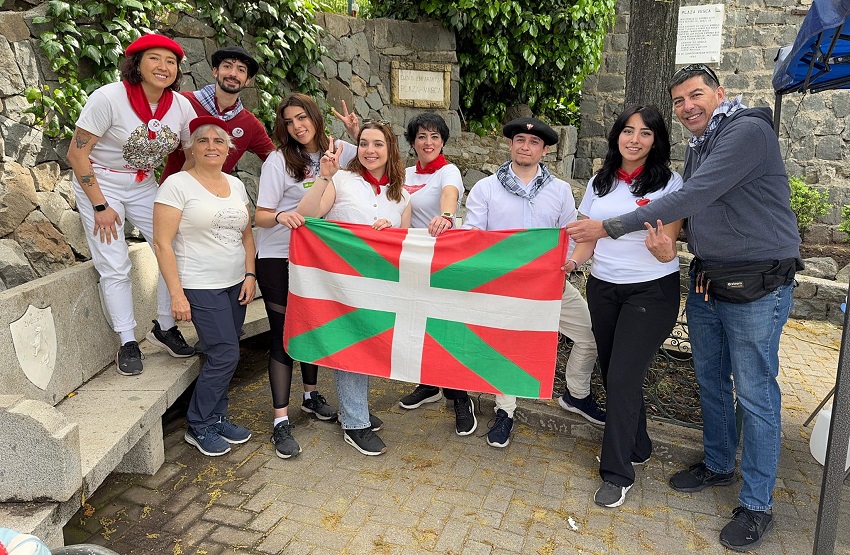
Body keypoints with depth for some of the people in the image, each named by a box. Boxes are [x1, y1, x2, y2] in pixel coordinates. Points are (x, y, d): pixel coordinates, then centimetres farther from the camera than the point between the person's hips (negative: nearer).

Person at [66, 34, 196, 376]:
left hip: (143, 186, 5)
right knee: (115, 267, -4)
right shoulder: (109, 98, -22)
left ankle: (165, 328, 15)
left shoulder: (181, 106, -9)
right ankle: (128, 343, 11)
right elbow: (76, 153, -17)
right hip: (99, 185, -4)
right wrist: (100, 206, -16)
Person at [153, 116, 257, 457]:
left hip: (236, 284, 6)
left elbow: (247, 235, 16)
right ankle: (199, 427, 10)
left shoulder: (236, 185, 11)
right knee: (225, 354, -9)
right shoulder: (177, 184, -8)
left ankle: (216, 419, 25)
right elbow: (162, 243, -12)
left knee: (223, 355, 8)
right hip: (201, 286, -6)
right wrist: (177, 294, -16)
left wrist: (250, 275, 4)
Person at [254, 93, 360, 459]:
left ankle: (311, 395, 37)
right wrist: (280, 216, -35)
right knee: (283, 335, -2)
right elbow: (260, 215, -13)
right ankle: (281, 422, 5)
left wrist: (357, 133, -4)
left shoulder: (337, 152, 1)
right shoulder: (279, 161, -10)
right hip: (278, 260, -4)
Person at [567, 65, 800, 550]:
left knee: (755, 395, 1)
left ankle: (758, 505, 16)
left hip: (757, 288, -8)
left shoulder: (748, 130, -16)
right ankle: (718, 464, 38)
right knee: (711, 382, 18)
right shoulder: (696, 147, 13)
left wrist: (610, 227, -21)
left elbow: (692, 198, -23)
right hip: (707, 283, 8)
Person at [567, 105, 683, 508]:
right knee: (613, 373, 10)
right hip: (602, 288, 5)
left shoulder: (669, 183, -6)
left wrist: (662, 249, -33)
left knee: (622, 377, -8)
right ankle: (637, 448, 33)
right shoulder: (600, 183, 6)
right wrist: (571, 261, -9)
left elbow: (668, 251, -9)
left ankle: (617, 473, 6)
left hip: (651, 292, -5)